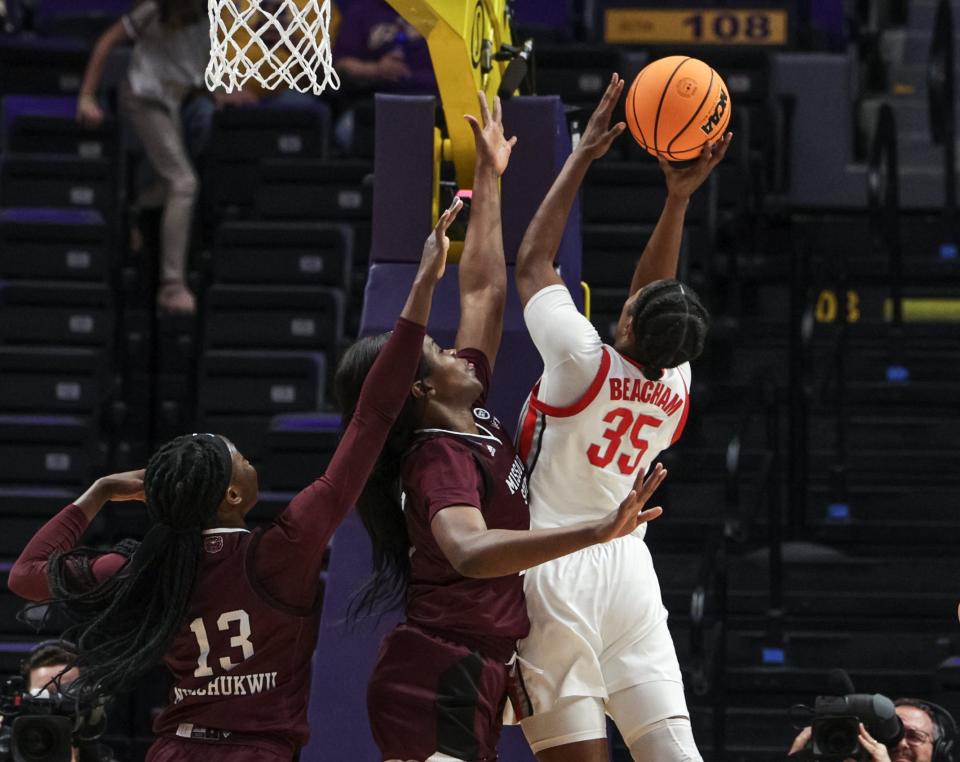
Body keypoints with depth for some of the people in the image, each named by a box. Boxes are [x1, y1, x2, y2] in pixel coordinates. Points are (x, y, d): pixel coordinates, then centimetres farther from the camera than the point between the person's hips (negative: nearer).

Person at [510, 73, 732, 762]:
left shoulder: (586, 363, -11)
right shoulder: (677, 390, 4)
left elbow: (532, 263, 1)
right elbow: (657, 301, 22)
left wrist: (583, 155, 8)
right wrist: (679, 197, 20)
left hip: (556, 569, -5)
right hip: (629, 569, 5)